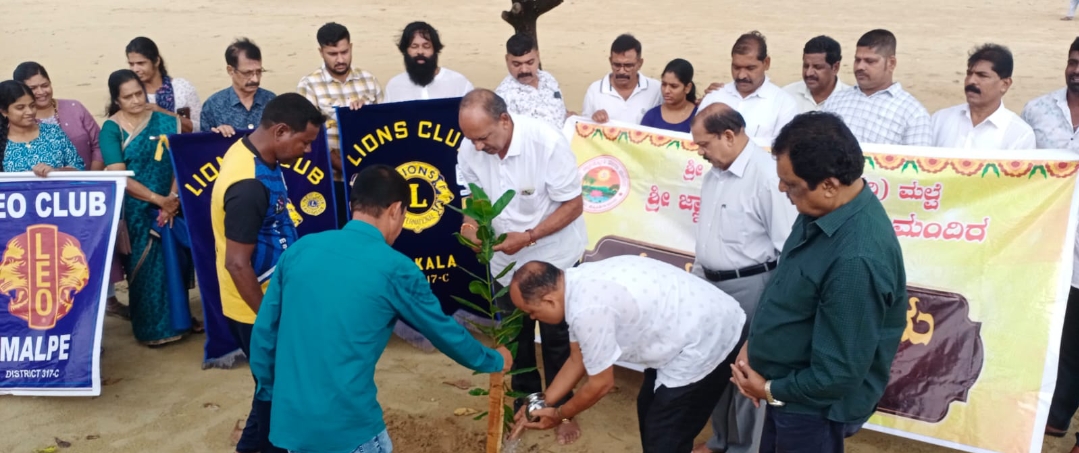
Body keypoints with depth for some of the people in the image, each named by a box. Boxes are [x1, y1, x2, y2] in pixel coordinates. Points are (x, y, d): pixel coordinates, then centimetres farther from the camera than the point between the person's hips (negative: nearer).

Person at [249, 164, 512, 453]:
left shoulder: (300, 249, 2)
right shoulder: (395, 269, -8)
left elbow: (263, 333, 7)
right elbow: (445, 332, 5)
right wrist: (495, 361, 22)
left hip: (289, 421, 5)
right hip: (347, 427, -5)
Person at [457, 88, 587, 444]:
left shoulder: (548, 143, -29)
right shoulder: (471, 150, -16)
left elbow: (573, 205, -23)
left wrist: (528, 237, -32)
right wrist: (470, 223, -22)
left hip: (554, 258, -4)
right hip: (505, 261, 4)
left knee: (556, 338, 13)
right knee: (514, 337, 20)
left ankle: (562, 408, 32)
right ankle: (526, 401, 41)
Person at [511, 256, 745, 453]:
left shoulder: (588, 309, -27)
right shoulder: (579, 283, 2)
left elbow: (601, 383, -13)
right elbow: (577, 359, 15)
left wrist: (559, 415, 3)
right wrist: (542, 402, 16)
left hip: (707, 344, -10)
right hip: (702, 323, 10)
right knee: (649, 409, 24)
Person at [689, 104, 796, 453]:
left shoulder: (766, 175, -21)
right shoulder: (715, 172, 7)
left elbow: (787, 247, -20)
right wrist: (696, 275, 20)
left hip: (749, 287, -8)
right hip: (711, 283, 8)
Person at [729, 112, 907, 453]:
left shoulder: (857, 259, -34)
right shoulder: (823, 210, -6)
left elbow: (839, 372, -28)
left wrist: (772, 390, -13)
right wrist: (753, 344, 2)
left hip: (814, 407, -8)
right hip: (789, 389, 8)